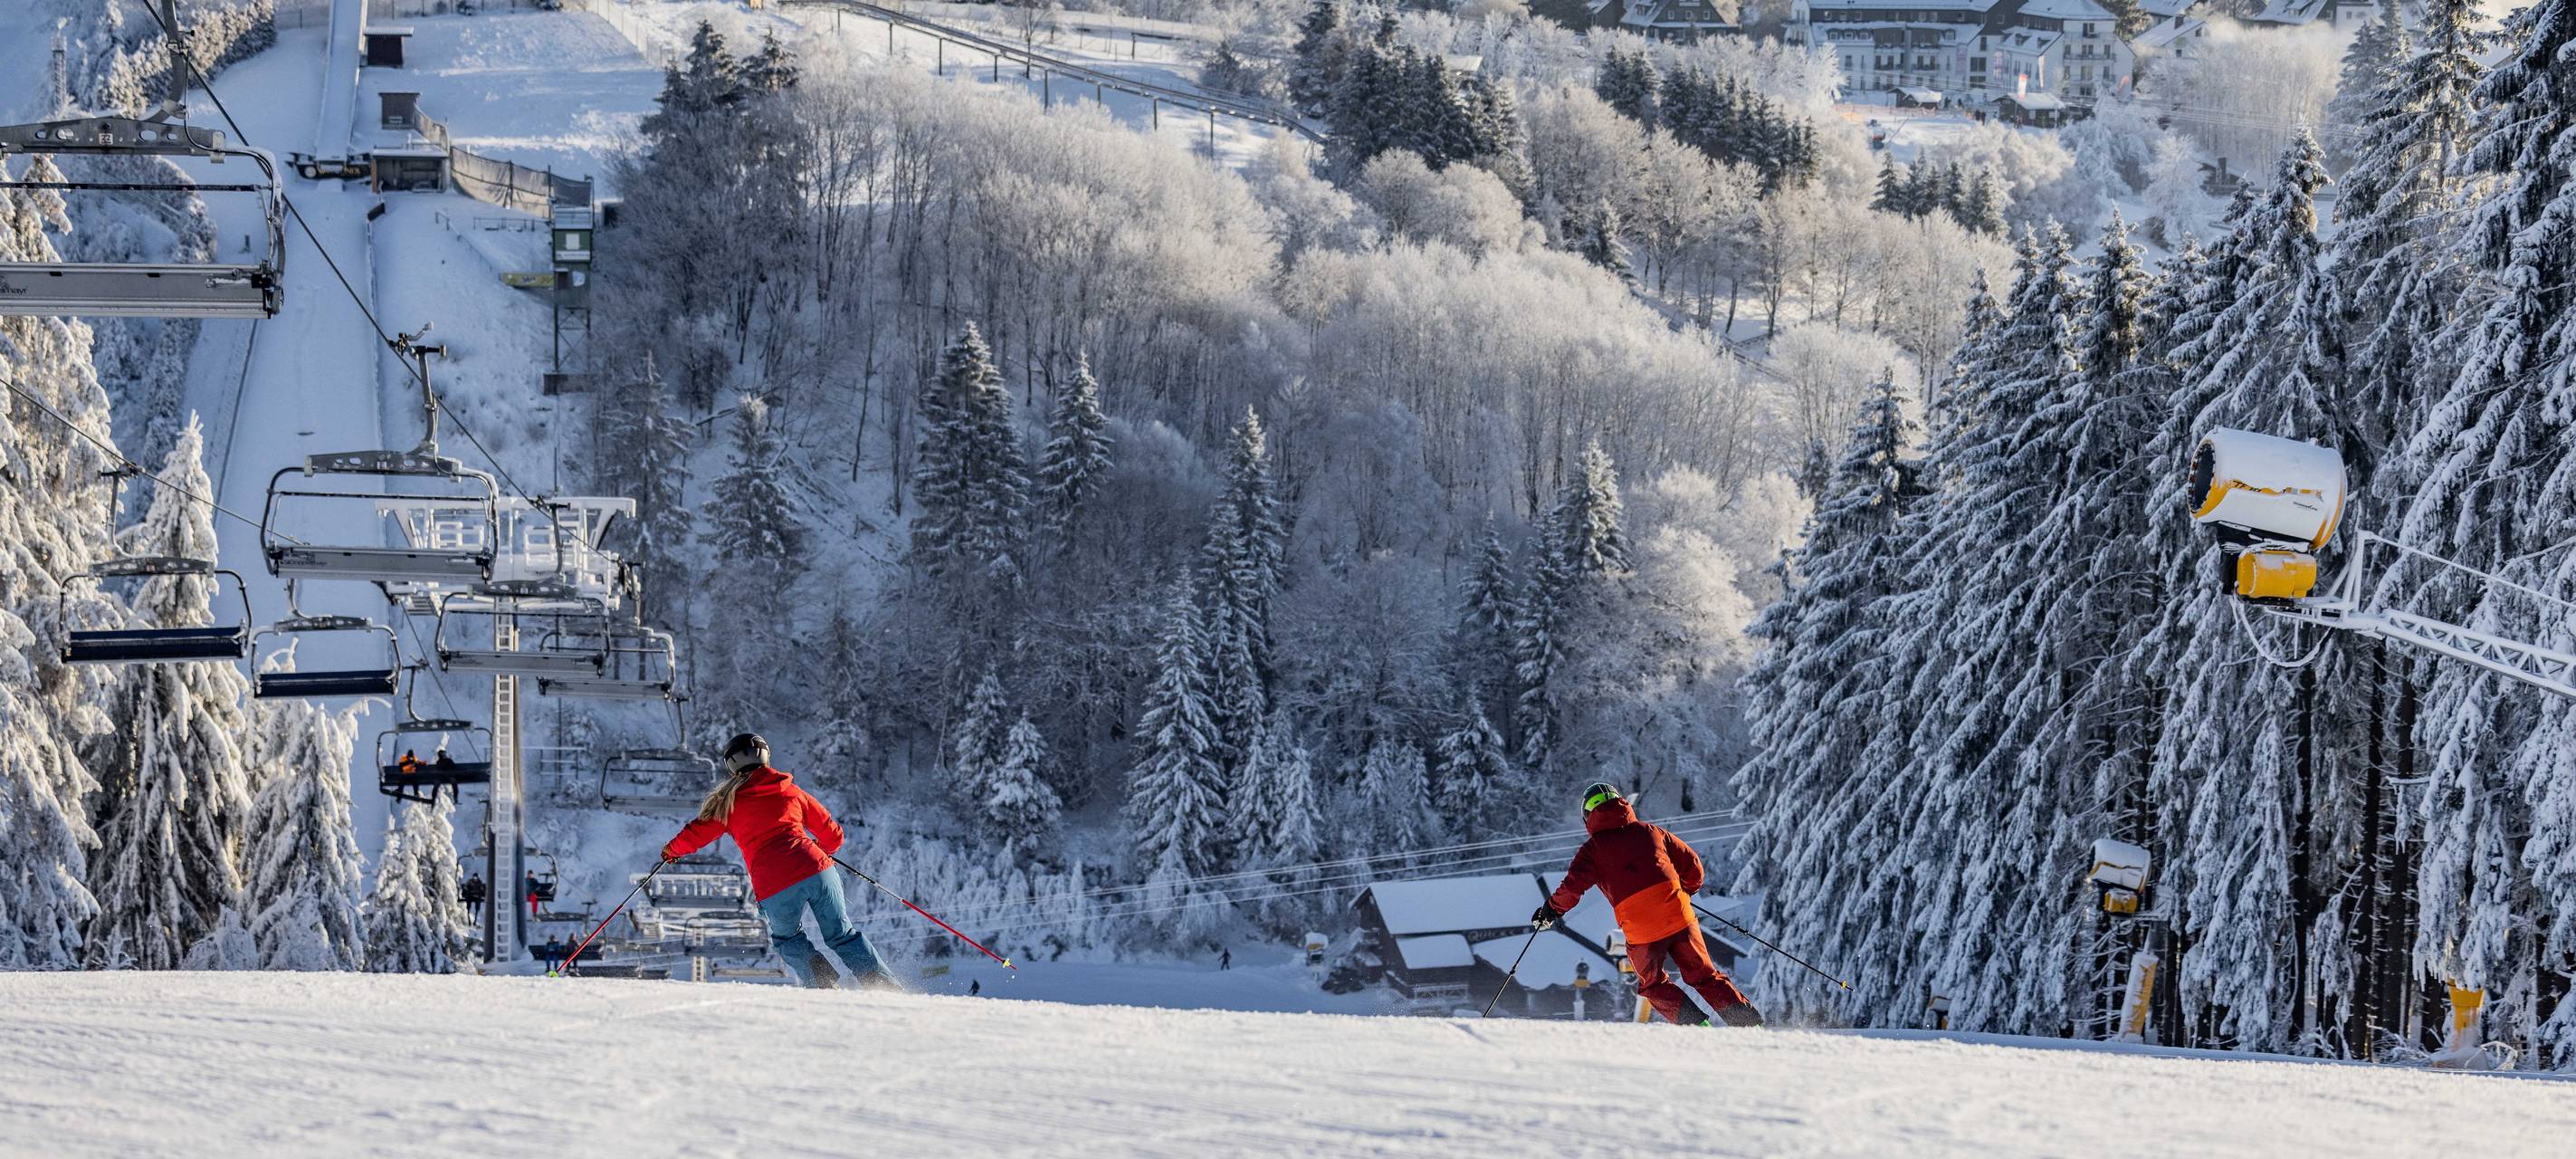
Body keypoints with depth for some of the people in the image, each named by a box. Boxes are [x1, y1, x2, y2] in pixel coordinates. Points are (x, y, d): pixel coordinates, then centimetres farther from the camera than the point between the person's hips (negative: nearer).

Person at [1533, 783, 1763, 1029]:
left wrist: (1552, 909, 14)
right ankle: (1750, 1023, 4)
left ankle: (1698, 1027, 2)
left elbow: (1573, 885, -5)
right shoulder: (1650, 831, 17)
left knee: (1653, 985, 18)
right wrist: (1687, 890, 40)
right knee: (1703, 976, 13)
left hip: (1640, 929, -3)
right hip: (1678, 916, 3)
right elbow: (1692, 865, 20)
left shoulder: (1593, 848, 7)